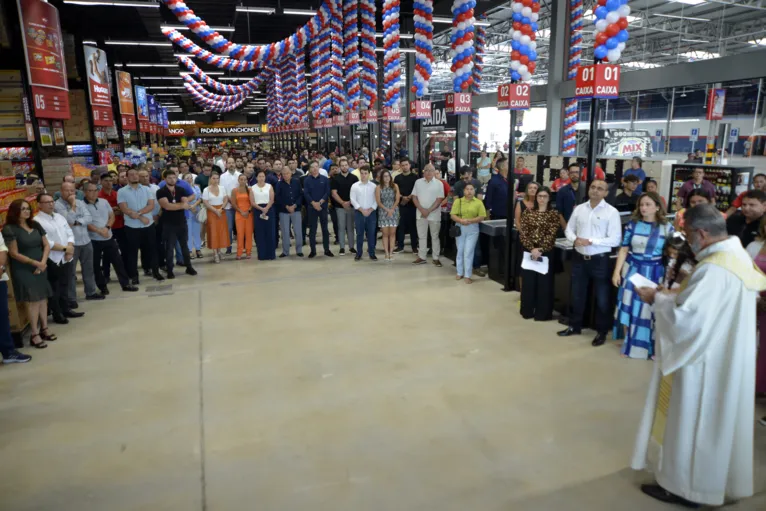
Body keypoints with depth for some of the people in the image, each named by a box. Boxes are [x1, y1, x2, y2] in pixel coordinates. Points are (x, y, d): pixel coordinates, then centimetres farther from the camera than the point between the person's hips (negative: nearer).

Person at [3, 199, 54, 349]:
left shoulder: (35, 225, 9)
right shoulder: (10, 229, -10)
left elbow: (46, 245, 8)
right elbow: (14, 253, -13)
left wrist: (43, 262, -6)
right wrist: (34, 263, -16)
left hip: (41, 268, 6)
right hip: (23, 270, -6)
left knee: (43, 299, 8)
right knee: (32, 301, -8)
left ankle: (44, 329, 19)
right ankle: (34, 335, -2)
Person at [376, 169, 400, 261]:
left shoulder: (395, 186, 3)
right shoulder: (379, 187, 1)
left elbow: (397, 199, 0)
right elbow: (378, 201, -3)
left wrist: (392, 210, -11)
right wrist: (387, 209, -12)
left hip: (394, 211, 1)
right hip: (383, 212, -1)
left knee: (392, 233, 0)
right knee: (385, 233, -1)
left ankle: (391, 253, 4)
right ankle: (386, 253, 2)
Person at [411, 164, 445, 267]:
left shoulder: (439, 183, -4)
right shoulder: (418, 182, 3)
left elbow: (439, 199, -8)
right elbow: (414, 197, 2)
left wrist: (429, 211, -15)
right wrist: (422, 209, -11)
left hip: (434, 214, -2)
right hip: (420, 214, 2)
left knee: (435, 237, 6)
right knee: (422, 236, 9)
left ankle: (436, 258, 13)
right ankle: (422, 257, 18)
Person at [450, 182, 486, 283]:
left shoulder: (478, 202, -3)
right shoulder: (458, 201, 1)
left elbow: (482, 217, -6)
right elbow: (453, 215, -4)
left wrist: (470, 220, -18)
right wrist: (461, 220, -21)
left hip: (472, 229, -2)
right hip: (460, 228, 2)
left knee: (468, 252, -4)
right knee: (460, 251, 11)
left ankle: (468, 276, 2)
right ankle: (460, 273, 23)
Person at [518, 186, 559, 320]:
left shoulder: (553, 213, 0)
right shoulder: (528, 212, 5)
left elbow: (551, 235, -9)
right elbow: (523, 233, -2)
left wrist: (540, 249, -18)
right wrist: (532, 249, -13)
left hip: (546, 253, -2)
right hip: (529, 251, 2)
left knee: (544, 283, 4)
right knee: (528, 281, 8)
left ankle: (542, 313, 15)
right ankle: (527, 311, 21)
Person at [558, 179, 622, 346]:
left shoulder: (611, 212, -10)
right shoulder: (579, 209, 4)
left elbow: (615, 240, -14)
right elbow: (569, 229, 9)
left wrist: (591, 241, -21)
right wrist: (575, 239, -12)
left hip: (600, 260, -4)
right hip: (579, 258, 4)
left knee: (601, 298, 10)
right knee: (577, 295, 17)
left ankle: (601, 331, 26)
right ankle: (574, 326, 33)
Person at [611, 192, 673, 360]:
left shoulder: (667, 228, -4)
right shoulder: (632, 224, -1)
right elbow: (624, 249, 1)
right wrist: (617, 271, -2)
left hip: (654, 273, -1)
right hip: (632, 270, 1)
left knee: (649, 310, 5)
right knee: (629, 307, 7)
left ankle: (649, 346, 20)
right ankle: (629, 343, 23)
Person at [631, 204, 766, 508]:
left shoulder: (713, 269, -27)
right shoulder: (737, 256, 5)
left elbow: (687, 320, -29)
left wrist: (657, 300, -14)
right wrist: (671, 296, 7)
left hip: (705, 364, -10)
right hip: (726, 359, 10)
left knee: (692, 423, 6)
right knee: (715, 422, 22)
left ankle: (685, 486, 21)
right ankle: (717, 478, 39)